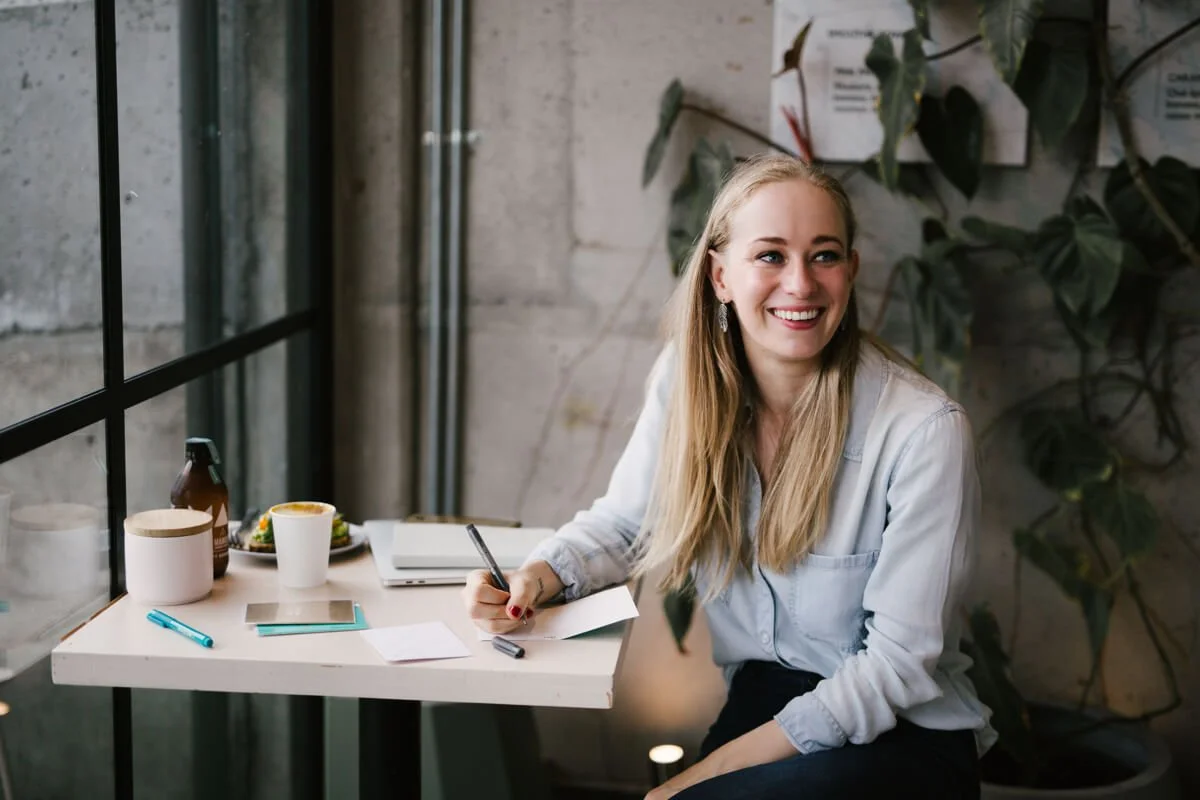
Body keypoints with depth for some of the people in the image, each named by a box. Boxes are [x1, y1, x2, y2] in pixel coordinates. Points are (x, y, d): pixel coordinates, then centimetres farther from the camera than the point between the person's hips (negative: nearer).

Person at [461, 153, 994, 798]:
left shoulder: (925, 430, -19)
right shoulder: (686, 380, -5)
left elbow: (898, 662, -17)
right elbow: (621, 524, 11)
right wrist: (534, 578, -11)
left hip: (908, 737, -4)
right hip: (760, 705, 4)